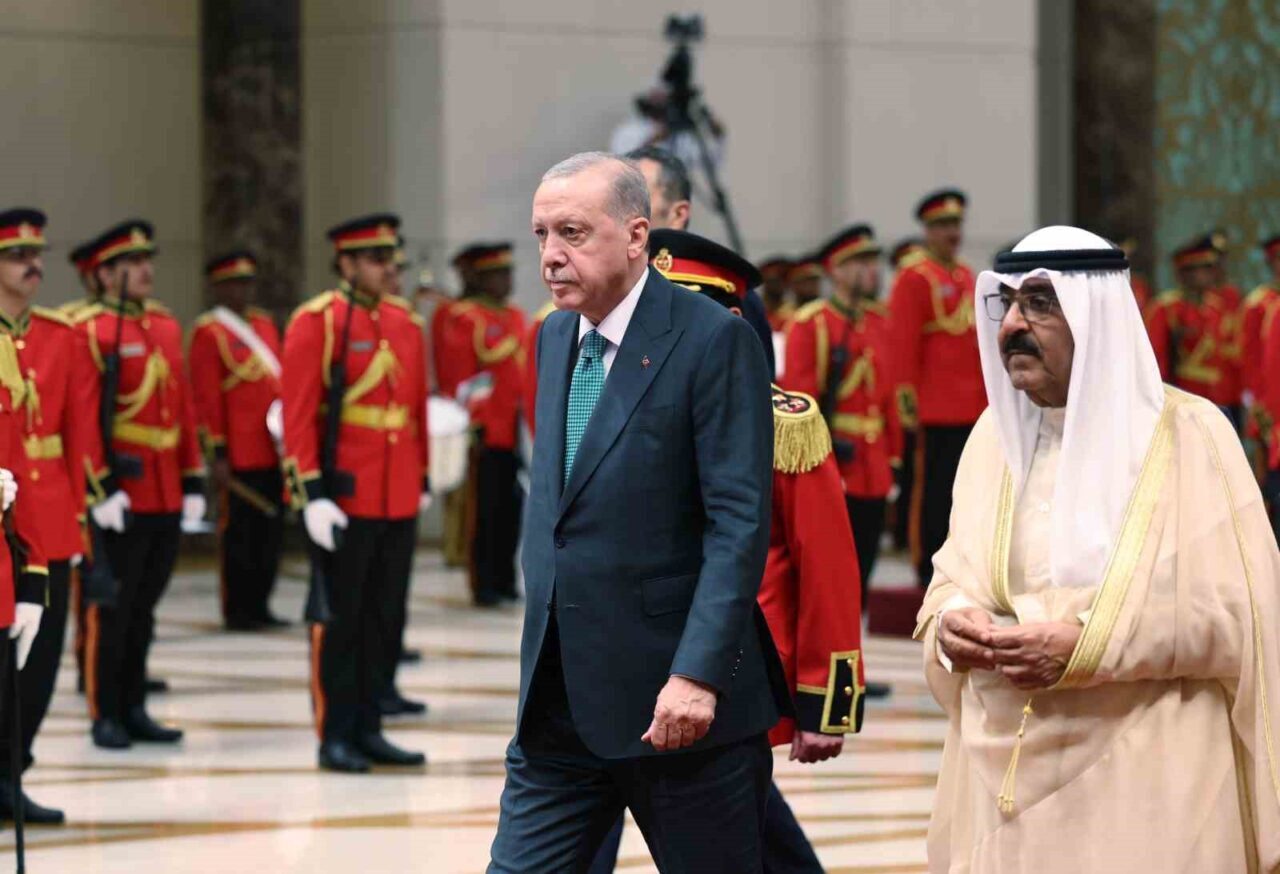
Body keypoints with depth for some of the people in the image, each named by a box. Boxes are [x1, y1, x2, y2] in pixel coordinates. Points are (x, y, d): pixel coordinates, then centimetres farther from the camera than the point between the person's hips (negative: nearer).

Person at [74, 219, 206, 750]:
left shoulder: (166, 326, 13)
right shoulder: (88, 331, -9)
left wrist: (193, 481, 12)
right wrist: (102, 487, -17)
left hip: (167, 497, 7)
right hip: (121, 497, -6)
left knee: (144, 606, 12)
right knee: (113, 608, -1)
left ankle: (134, 709, 20)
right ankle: (106, 716, 7)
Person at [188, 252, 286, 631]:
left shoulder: (265, 325, 17)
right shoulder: (209, 332, -6)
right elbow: (207, 397, -10)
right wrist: (218, 454, -14)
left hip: (273, 451, 7)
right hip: (239, 455, -7)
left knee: (271, 529, 9)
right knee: (238, 531, -1)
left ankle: (259, 605, 17)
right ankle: (237, 611, 5)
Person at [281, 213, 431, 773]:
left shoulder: (406, 323, 11)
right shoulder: (317, 323, -8)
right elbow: (297, 415, -11)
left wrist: (422, 482, 18)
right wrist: (312, 494, -16)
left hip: (398, 500, 6)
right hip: (344, 499, -6)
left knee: (386, 617, 9)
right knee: (339, 618, 0)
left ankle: (369, 729, 17)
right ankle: (335, 737, 7)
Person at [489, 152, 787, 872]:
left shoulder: (713, 340, -11)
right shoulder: (555, 338, 12)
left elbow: (740, 523, -17)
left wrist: (697, 674, -24)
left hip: (683, 700, -6)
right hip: (561, 703, 6)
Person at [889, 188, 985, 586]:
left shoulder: (966, 276, 17)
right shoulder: (913, 279, -7)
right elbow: (903, 341, -12)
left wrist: (989, 392, 20)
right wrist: (906, 391, -18)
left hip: (974, 403, 7)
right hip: (937, 405, -7)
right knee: (934, 489, -4)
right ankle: (928, 567, 1)